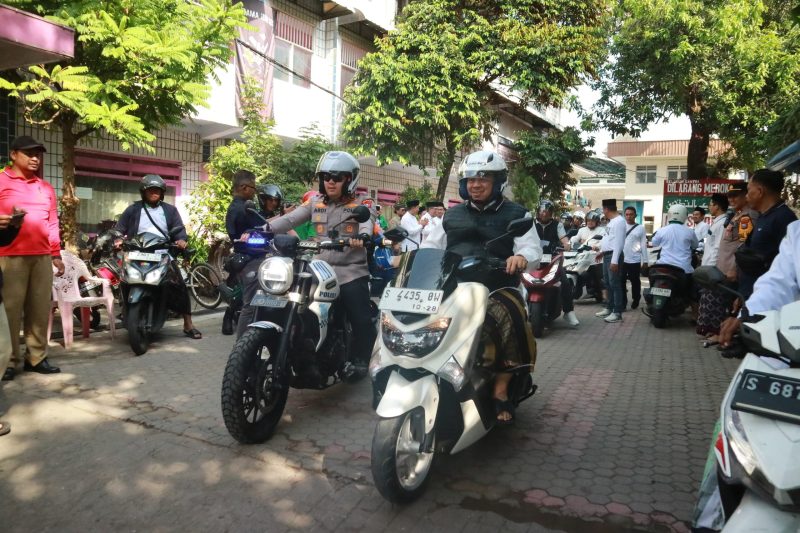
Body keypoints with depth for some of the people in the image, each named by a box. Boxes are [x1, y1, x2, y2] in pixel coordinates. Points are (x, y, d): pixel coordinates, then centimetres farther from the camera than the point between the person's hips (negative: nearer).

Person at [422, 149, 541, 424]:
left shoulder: (516, 215, 10)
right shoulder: (452, 215, 20)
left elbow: (533, 249, -3)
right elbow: (431, 246, 18)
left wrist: (521, 257, -27)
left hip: (496, 289, -3)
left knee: (514, 319, -33)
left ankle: (500, 391, -17)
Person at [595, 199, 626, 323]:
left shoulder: (619, 221, -15)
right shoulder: (611, 221, 17)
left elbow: (618, 242, -21)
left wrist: (614, 261, -25)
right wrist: (602, 251, 30)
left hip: (614, 256, -10)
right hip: (607, 255, 10)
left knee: (615, 284, -9)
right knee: (608, 284, 15)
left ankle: (617, 313, -6)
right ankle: (609, 308, 24)